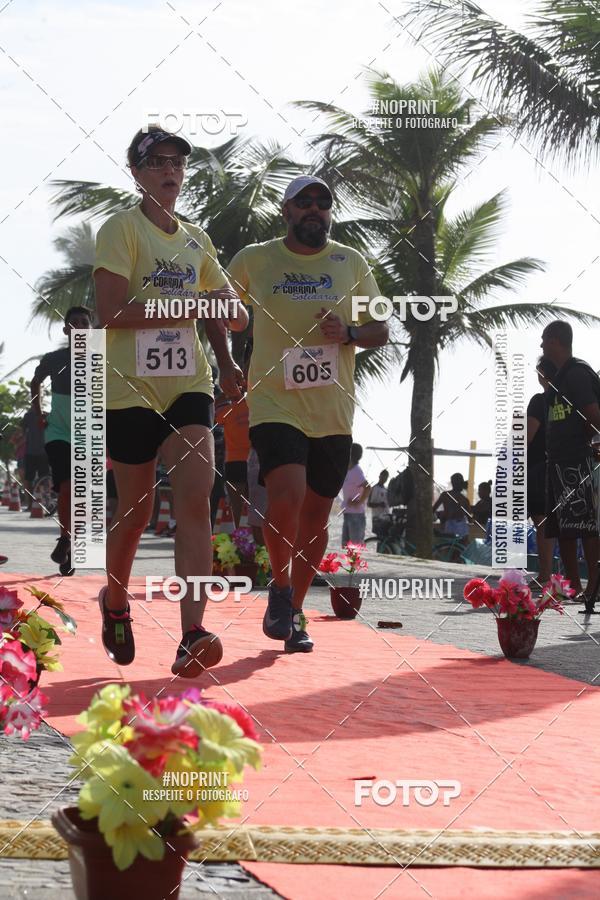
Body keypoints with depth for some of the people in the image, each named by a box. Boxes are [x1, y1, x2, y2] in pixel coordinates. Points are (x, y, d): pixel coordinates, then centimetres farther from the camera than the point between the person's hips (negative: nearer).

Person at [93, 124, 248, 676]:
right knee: (136, 510, 7)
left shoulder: (196, 239, 13)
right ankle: (115, 604, 35)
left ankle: (193, 637, -22)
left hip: (188, 384, 4)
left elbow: (236, 313, 20)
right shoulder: (122, 228, -5)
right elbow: (111, 312, -17)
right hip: (132, 387, -4)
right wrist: (191, 305, -19)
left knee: (195, 497, -14)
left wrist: (231, 309, -5)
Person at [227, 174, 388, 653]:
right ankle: (281, 589, 1)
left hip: (333, 414, 3)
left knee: (316, 515, 8)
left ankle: (293, 613, 24)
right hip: (275, 403, -3)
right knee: (287, 496, -23)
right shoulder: (254, 259, 2)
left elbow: (381, 330, 11)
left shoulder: (352, 263, 7)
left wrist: (349, 334, -10)